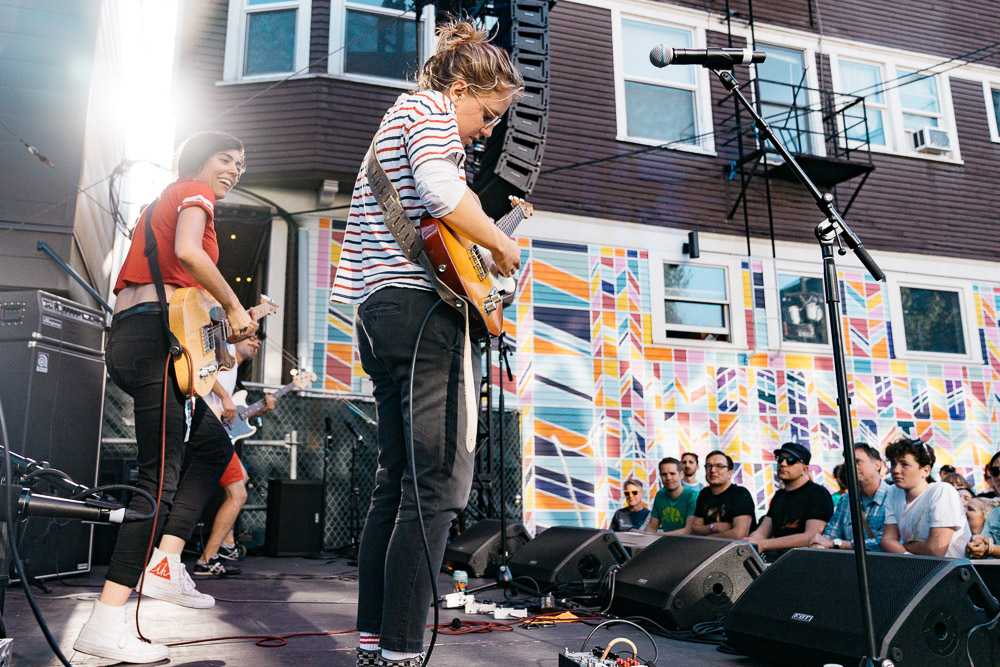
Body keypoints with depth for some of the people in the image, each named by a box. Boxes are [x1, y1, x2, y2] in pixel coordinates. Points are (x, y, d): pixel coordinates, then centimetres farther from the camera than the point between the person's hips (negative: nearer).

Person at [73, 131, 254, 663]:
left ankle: (164, 564, 8)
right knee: (161, 474, -13)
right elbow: (188, 252, -21)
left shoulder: (166, 201, 29)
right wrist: (234, 307, -9)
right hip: (157, 333, -10)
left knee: (216, 444, 15)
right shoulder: (194, 191, 2)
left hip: (126, 338, 10)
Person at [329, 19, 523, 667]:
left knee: (397, 482, 10)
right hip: (424, 307, -11)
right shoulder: (427, 106, 1)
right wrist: (502, 244, -7)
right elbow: (442, 192, -20)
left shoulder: (399, 118, 32)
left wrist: (487, 235, 28)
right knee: (438, 484, -10)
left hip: (379, 314, 11)